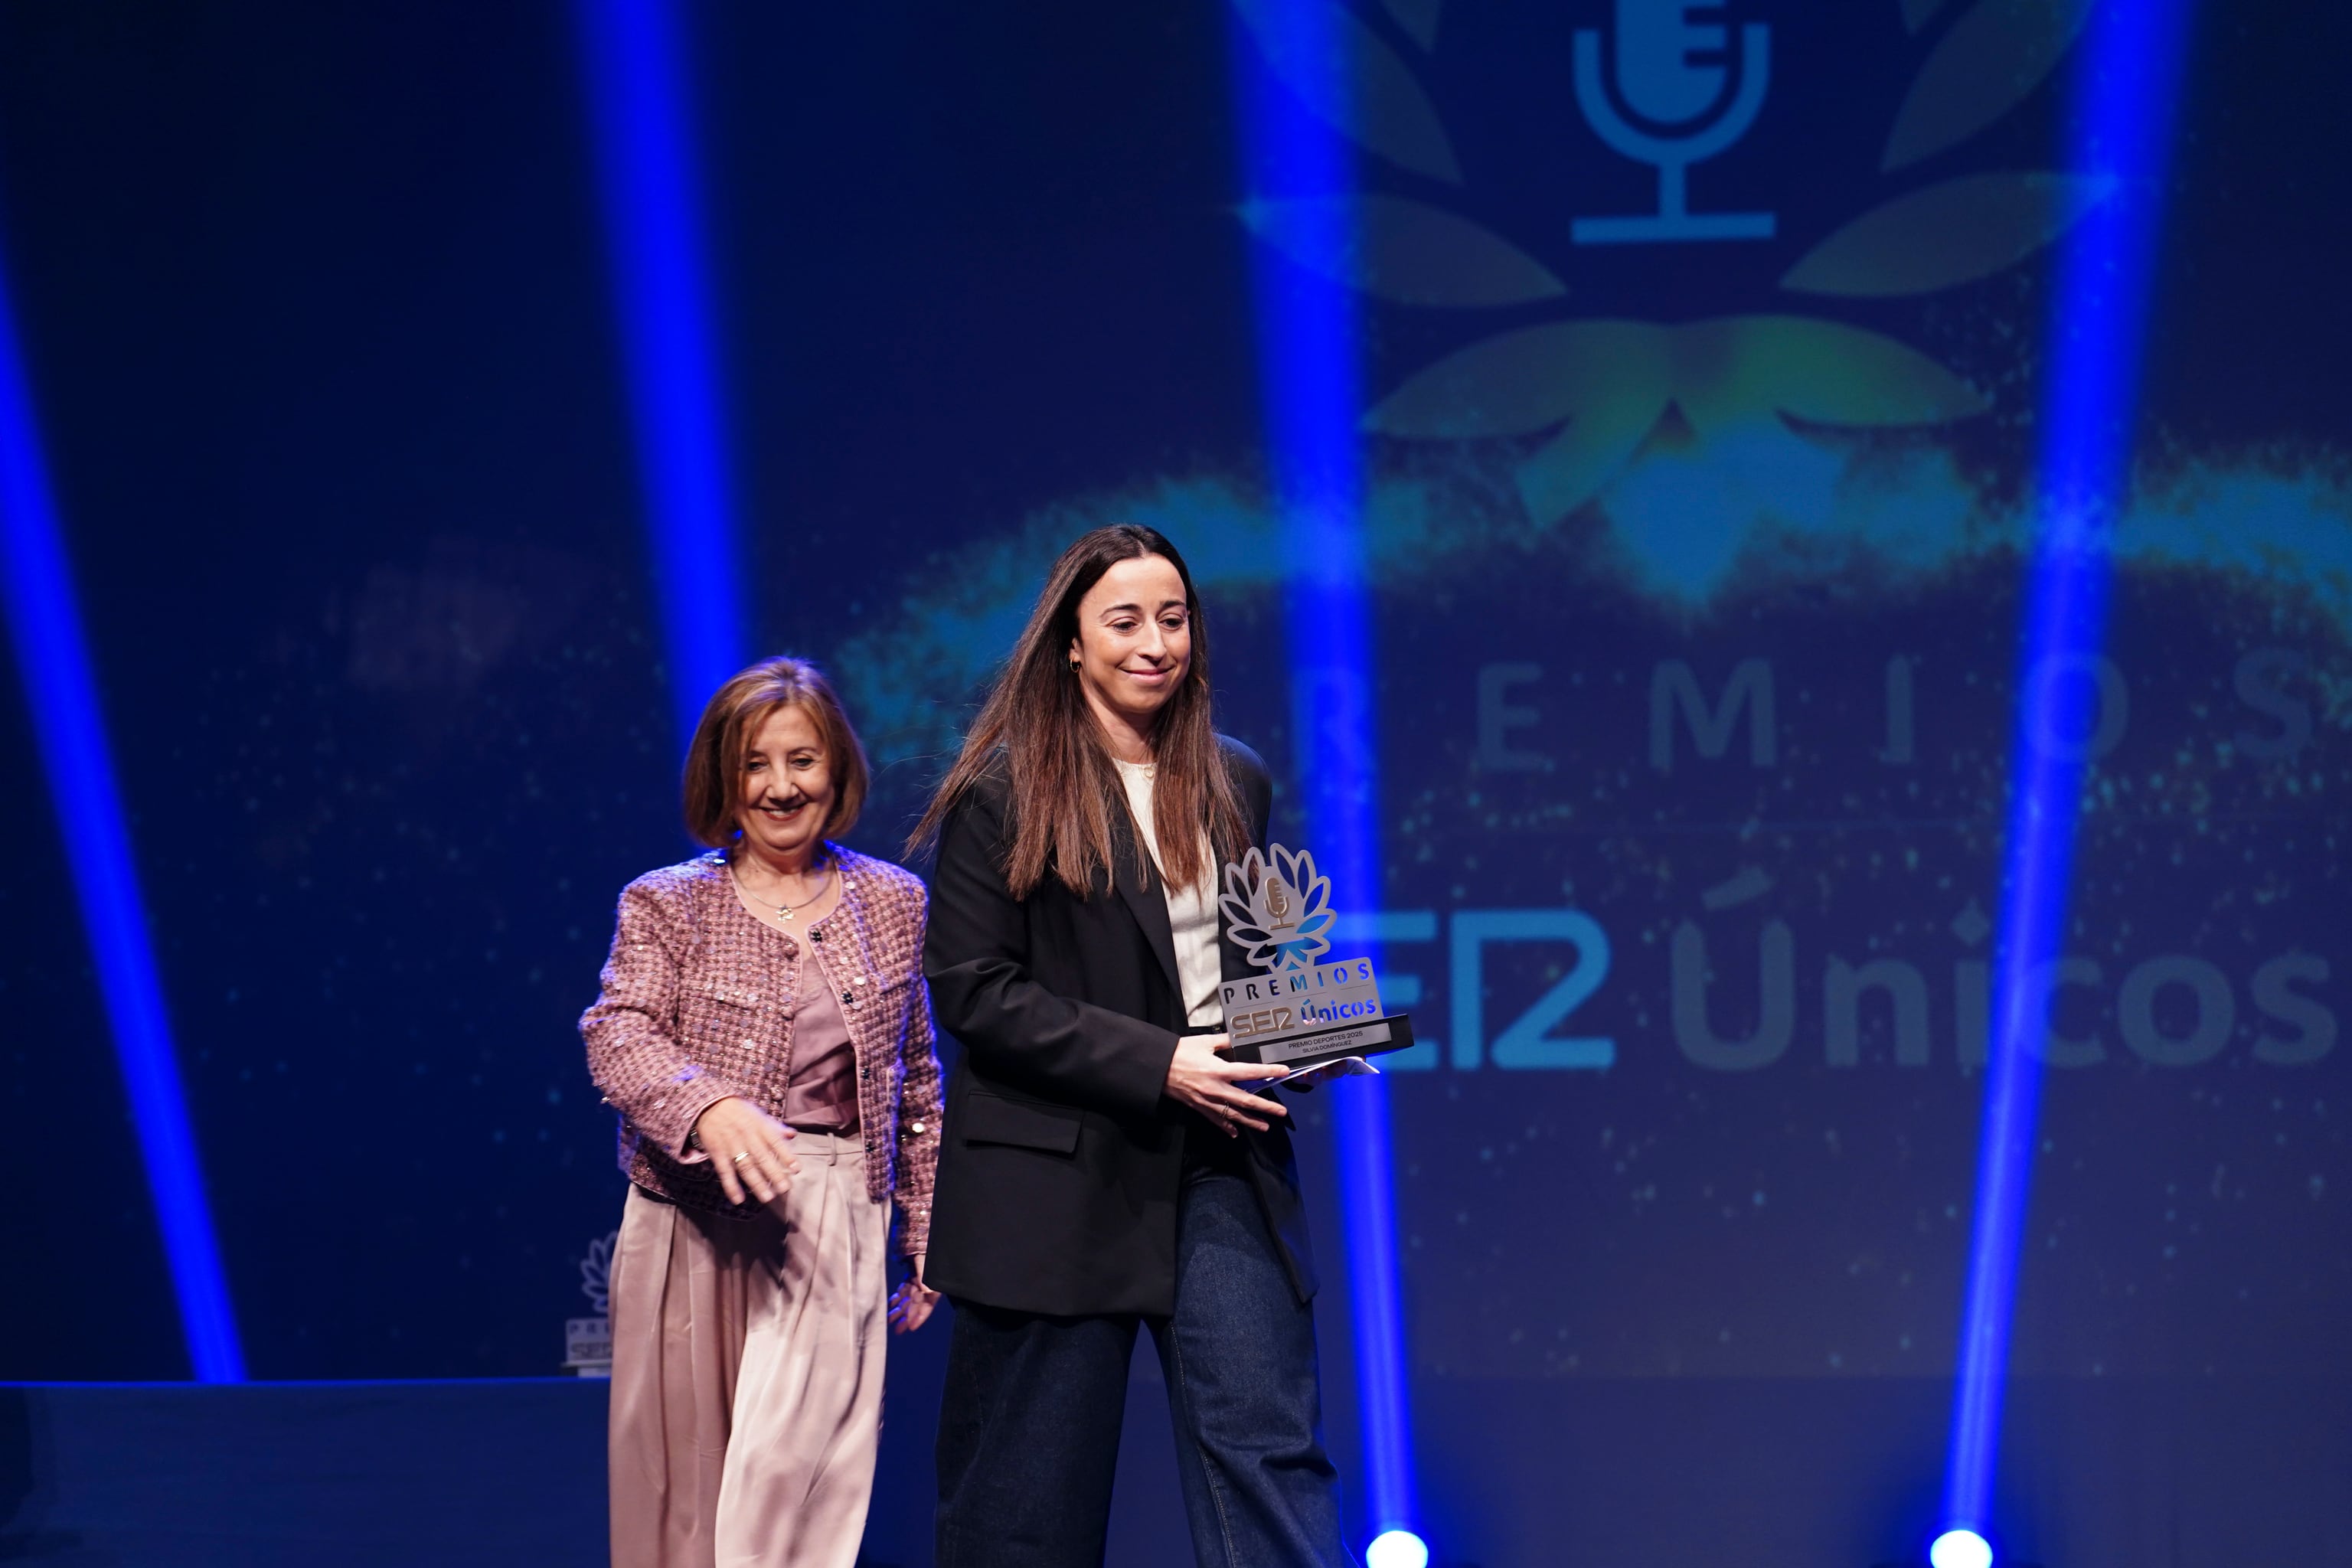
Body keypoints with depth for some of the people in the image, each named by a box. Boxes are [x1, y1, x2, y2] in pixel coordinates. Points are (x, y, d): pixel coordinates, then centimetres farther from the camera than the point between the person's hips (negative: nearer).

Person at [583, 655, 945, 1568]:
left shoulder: (893, 904, 10)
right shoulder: (665, 905, 3)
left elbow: (916, 1082, 15)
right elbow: (618, 1033, -12)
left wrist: (928, 1233, 13)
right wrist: (707, 1106, -31)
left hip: (835, 1228, 0)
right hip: (695, 1223, 0)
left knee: (799, 1474, -10)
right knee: (681, 1482, 6)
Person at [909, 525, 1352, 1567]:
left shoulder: (1234, 784, 12)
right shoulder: (1004, 791, -4)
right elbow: (972, 990, -10)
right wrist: (1156, 1064, -17)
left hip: (1219, 1164, 4)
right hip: (1056, 1179, -4)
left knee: (1270, 1446, -5)